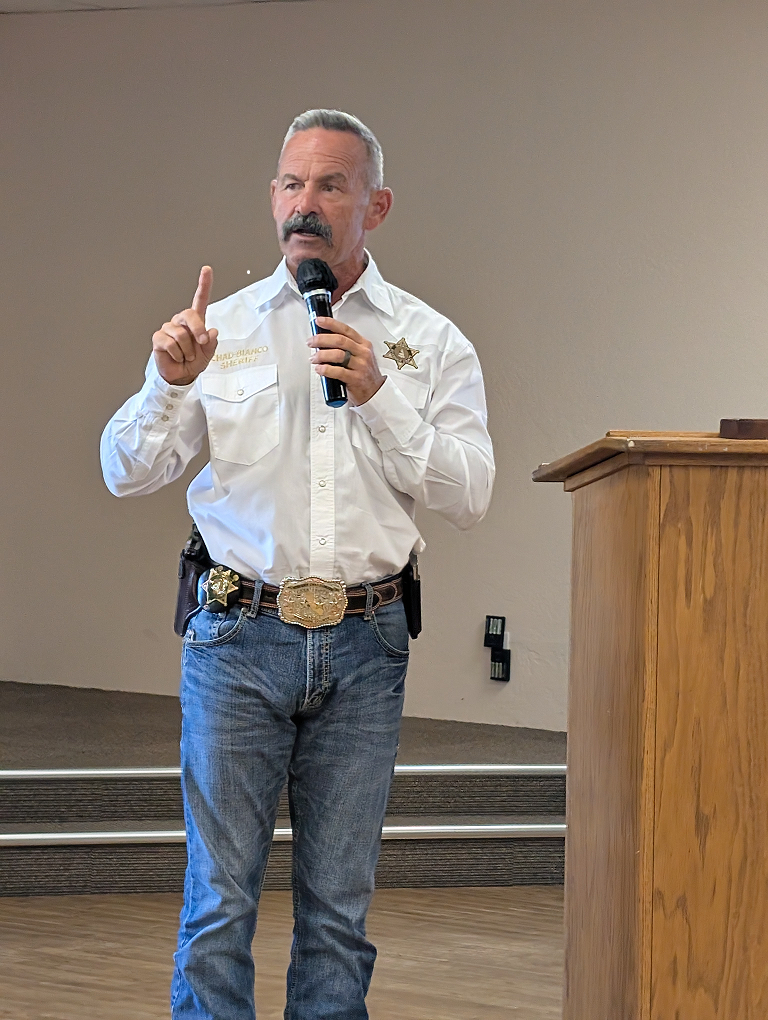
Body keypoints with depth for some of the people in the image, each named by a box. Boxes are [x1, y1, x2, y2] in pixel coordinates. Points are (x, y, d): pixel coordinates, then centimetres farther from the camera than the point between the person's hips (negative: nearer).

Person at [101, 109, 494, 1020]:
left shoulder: (430, 343, 7)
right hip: (240, 637, 0)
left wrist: (377, 394, -13)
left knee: (338, 906, 6)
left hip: (364, 645, 1)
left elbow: (467, 496, -3)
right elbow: (126, 473, 4)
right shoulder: (223, 327, 7)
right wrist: (171, 383, -14)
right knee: (218, 899, -2)